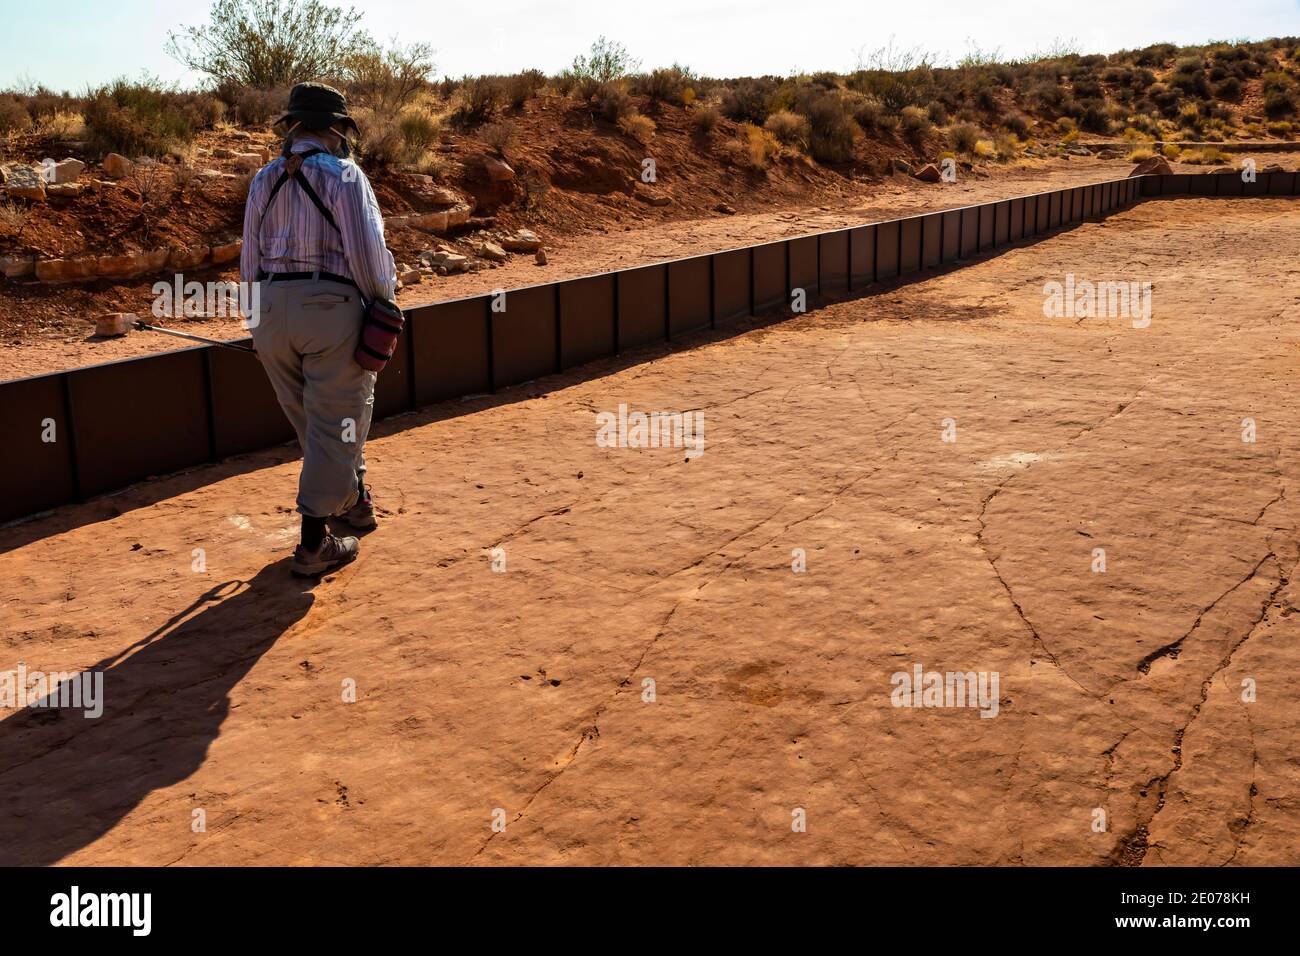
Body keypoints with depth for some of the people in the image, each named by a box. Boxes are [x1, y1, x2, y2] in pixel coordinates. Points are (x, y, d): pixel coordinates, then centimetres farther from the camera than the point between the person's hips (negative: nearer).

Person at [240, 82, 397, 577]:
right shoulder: (343, 174, -5)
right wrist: (384, 296, 5)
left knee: (313, 421, 19)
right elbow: (368, 254, -12)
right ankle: (314, 542, 2)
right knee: (334, 424, 1)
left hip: (271, 309, 6)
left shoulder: (264, 179, 12)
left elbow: (251, 261, 12)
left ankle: (352, 499, 37)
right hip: (332, 307, -6)